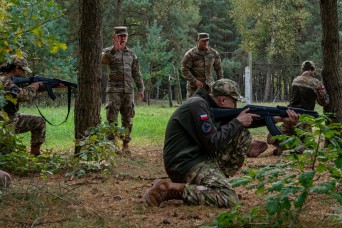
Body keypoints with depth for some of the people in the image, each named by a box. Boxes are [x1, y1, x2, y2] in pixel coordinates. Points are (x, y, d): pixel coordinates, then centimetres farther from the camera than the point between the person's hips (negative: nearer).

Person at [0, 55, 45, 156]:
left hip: (12, 118, 10)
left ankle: (35, 154, 17)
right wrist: (34, 86, -7)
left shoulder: (13, 80, 11)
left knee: (39, 121, 16)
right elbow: (24, 95, -29)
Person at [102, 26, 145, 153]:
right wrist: (114, 49, -31)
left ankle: (125, 144, 14)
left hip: (128, 91, 4)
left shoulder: (131, 54, 15)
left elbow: (136, 73, 16)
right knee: (112, 119, -6)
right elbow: (102, 59, -22)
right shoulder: (109, 52, 2)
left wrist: (140, 88, 11)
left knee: (128, 119, 6)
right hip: (114, 90, -4)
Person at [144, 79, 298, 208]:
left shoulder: (210, 105, 11)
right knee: (229, 199, -24)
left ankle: (215, 179, 6)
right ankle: (170, 188, -17)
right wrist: (237, 122, -10)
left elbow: (245, 120, 14)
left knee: (243, 135, 9)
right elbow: (213, 144, -21)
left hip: (201, 156, 10)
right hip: (185, 164, -10)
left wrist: (279, 118, 6)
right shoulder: (198, 106, -18)